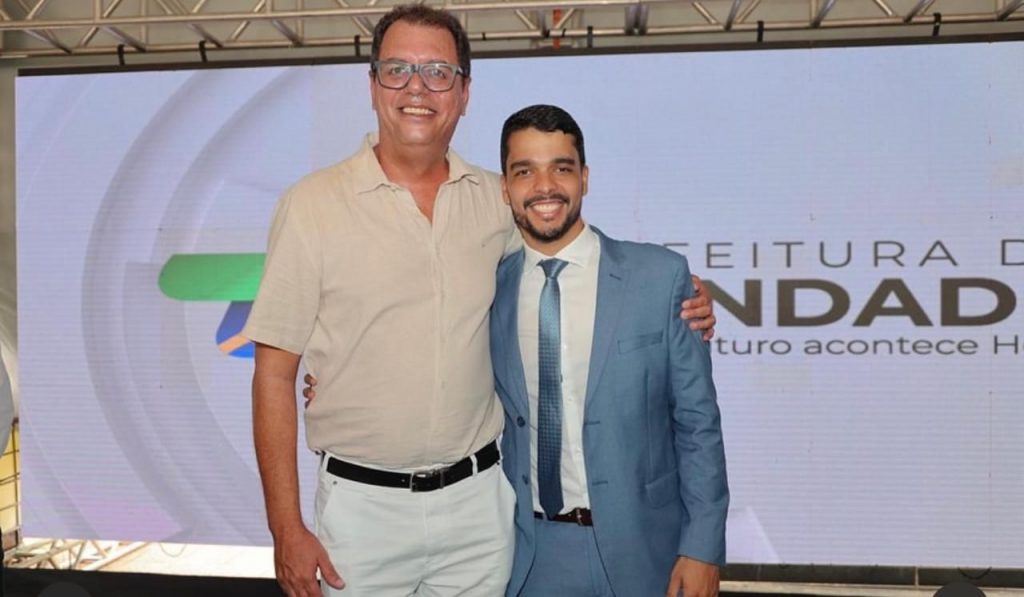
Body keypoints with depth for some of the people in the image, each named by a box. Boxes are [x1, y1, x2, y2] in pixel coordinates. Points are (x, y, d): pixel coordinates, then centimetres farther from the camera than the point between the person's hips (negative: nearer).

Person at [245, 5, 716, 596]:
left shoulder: (499, 201, 1)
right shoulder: (313, 204, -6)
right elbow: (275, 375, -5)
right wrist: (286, 527, -8)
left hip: (480, 499, 3)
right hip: (363, 504, -2)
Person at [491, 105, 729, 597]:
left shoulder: (662, 276, -9)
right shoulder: (490, 290, -2)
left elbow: (697, 423, -5)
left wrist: (702, 547, -7)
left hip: (640, 550, -1)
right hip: (529, 555, 2)